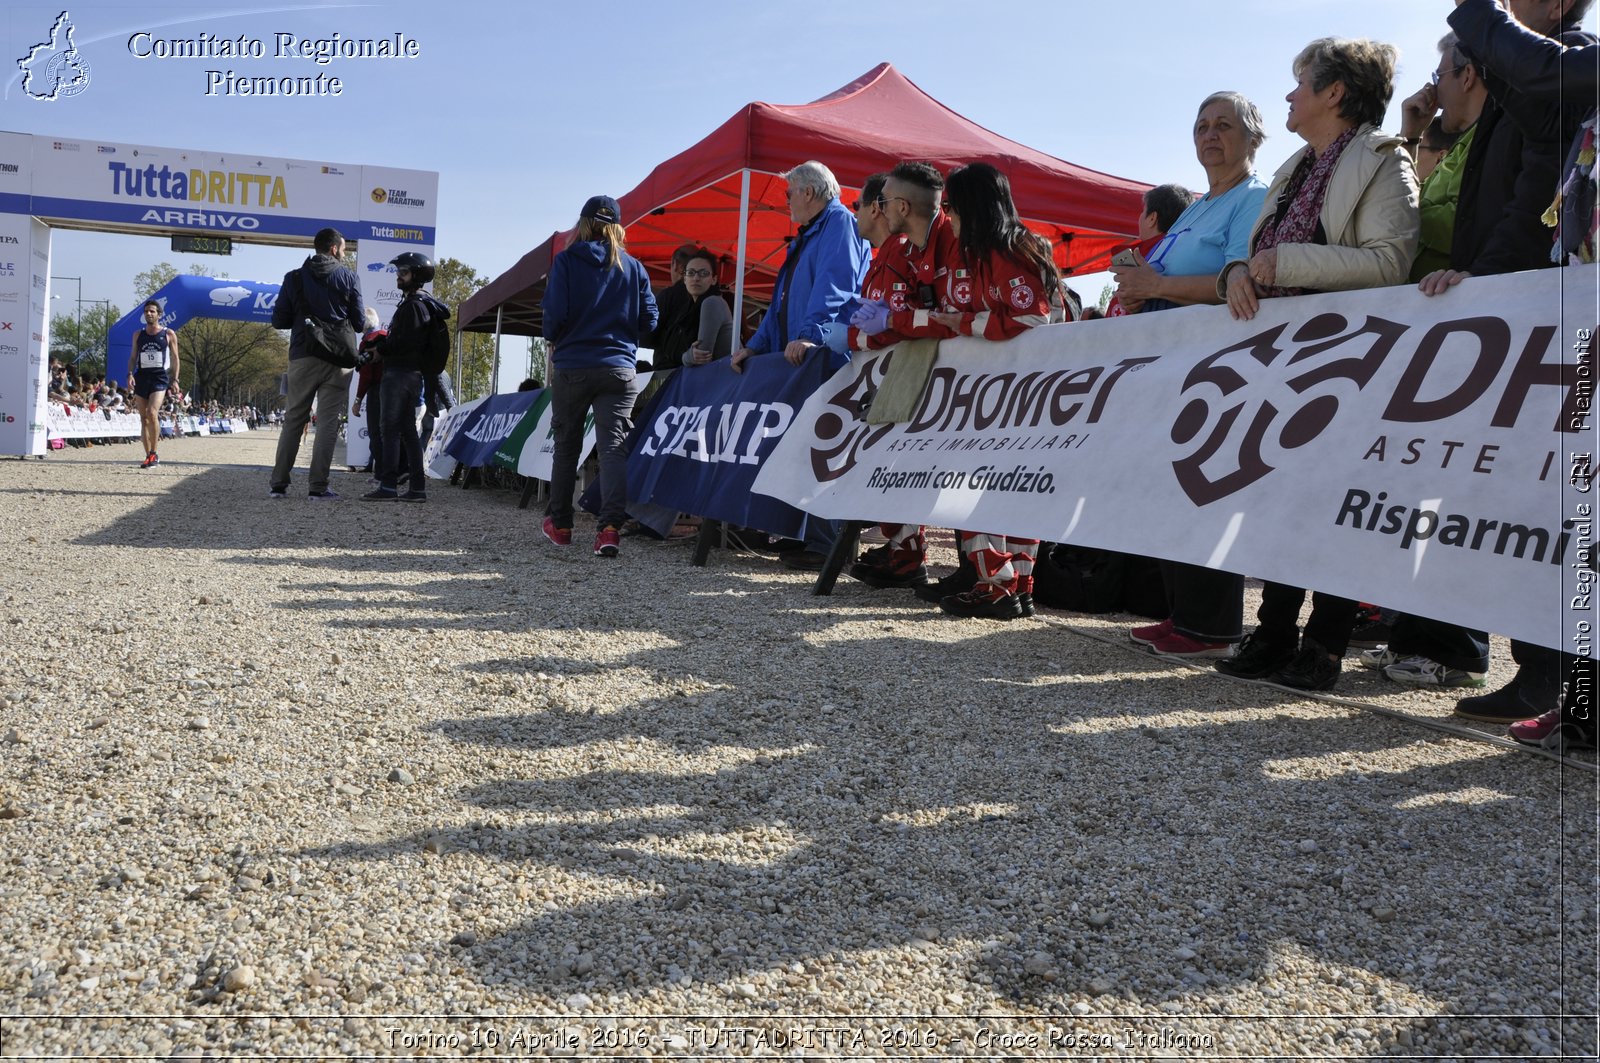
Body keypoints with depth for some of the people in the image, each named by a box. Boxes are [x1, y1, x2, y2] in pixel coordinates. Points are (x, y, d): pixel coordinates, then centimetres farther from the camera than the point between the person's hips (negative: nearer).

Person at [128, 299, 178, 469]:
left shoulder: (169, 334, 4)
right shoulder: (138, 335, 13)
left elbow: (175, 358, 5)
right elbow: (133, 357, 14)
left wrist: (175, 380, -3)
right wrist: (130, 374, -2)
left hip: (160, 378, -4)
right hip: (141, 377, 4)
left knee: (152, 412, -23)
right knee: (143, 418, 5)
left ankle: (154, 454, -15)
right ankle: (148, 456, 12)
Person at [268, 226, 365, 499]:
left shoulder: (294, 278, 5)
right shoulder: (349, 278, 0)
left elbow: (279, 321, 3)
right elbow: (360, 323, 0)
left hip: (302, 356, 2)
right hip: (337, 359, -2)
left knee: (293, 420, 9)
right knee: (328, 422, 0)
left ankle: (278, 483, 8)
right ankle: (318, 485, -4)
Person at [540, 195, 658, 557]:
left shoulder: (566, 261, -2)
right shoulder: (633, 267, 5)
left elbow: (555, 313, -8)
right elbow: (648, 320, 6)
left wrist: (554, 338, 13)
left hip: (571, 367, -1)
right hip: (618, 368, 1)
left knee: (566, 446, 13)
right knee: (614, 446, -5)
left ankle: (559, 524, 23)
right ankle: (610, 526, -20)